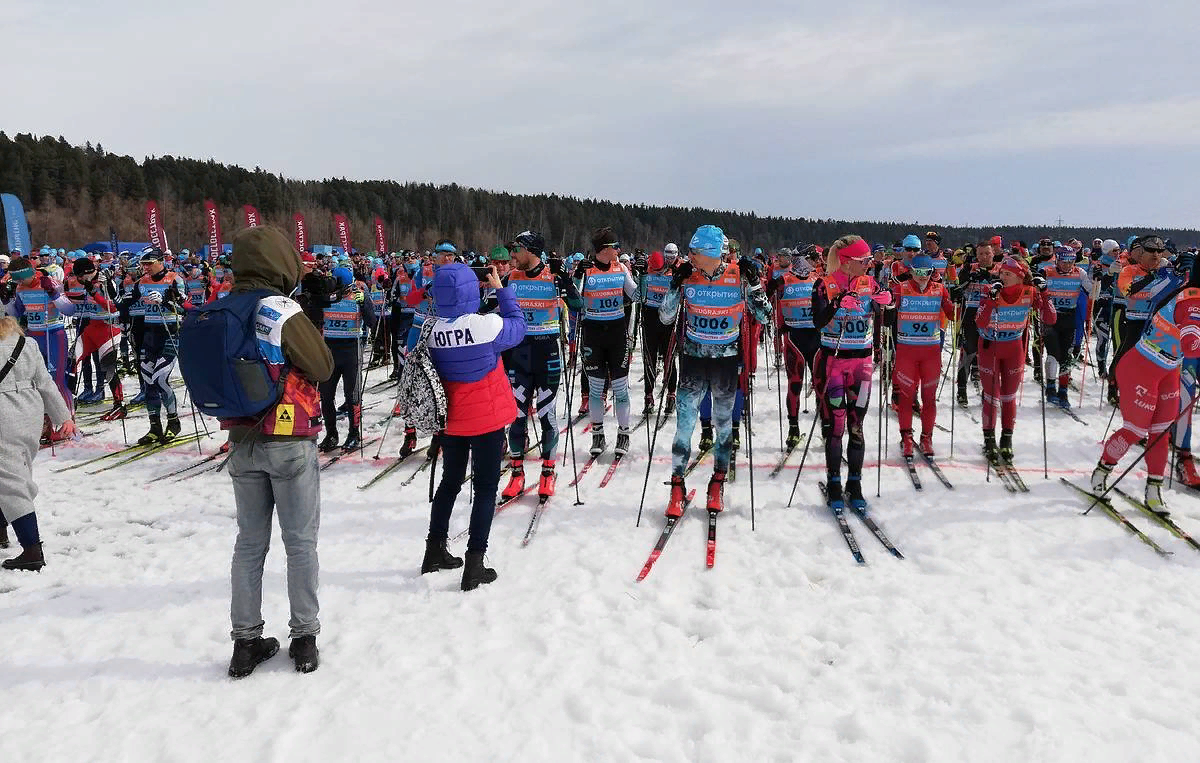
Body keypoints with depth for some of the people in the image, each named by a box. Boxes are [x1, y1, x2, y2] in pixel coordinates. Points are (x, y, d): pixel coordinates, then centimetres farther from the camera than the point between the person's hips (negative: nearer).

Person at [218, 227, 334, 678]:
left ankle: (246, 641, 21)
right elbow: (323, 366, -9)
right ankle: (304, 637, 15)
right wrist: (306, 337, 6)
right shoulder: (282, 312, -15)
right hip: (290, 442, -5)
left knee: (250, 542, 14)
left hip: (242, 442, 5)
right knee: (300, 542, 7)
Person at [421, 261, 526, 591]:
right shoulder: (487, 325, -21)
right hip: (486, 418, -5)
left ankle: (435, 551, 33)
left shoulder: (430, 329, -8)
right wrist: (500, 289, 6)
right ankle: (474, 564, 5)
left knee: (450, 481, 22)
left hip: (450, 419, 5)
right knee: (485, 487, 6)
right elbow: (518, 326, -1)